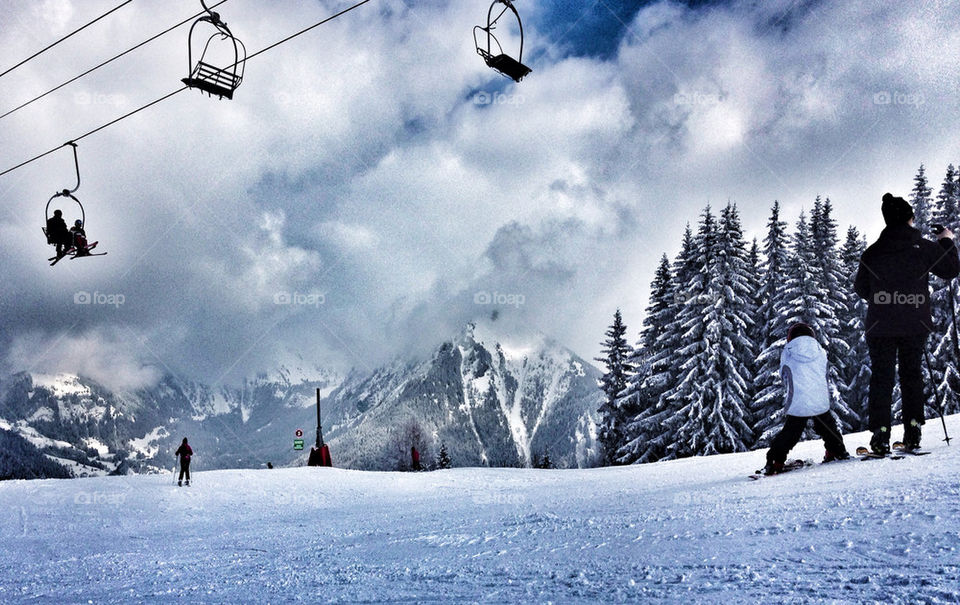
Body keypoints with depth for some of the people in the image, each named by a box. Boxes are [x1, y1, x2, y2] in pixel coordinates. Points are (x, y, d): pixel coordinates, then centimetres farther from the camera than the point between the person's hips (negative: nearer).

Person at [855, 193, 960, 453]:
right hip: (915, 325, 0)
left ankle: (880, 431, -5)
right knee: (912, 373, 13)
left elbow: (861, 288, 8)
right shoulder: (925, 247, -4)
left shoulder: (872, 253, -1)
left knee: (881, 376, 3)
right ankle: (913, 430, 8)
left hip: (881, 325, 0)